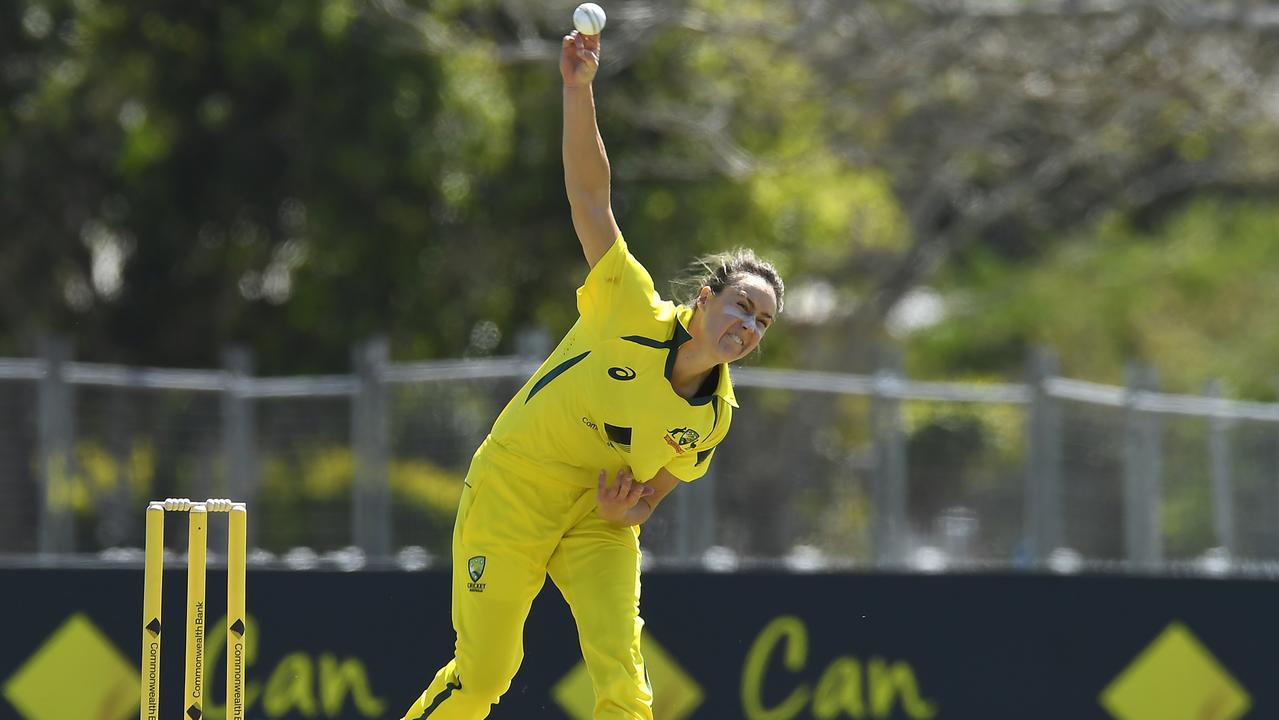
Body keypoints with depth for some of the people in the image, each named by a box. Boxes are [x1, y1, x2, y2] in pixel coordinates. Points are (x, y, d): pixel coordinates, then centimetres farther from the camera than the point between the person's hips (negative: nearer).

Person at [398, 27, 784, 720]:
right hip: (510, 496, -3)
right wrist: (578, 90, -31)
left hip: (598, 523, 4)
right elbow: (590, 197, -22)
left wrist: (631, 507, -14)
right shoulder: (635, 318, -19)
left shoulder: (713, 416, -7)